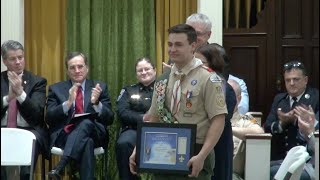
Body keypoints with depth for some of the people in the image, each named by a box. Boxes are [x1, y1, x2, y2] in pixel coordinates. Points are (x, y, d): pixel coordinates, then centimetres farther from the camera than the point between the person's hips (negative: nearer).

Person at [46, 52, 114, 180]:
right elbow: (49, 118, 0)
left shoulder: (100, 87, 13)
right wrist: (68, 102, -15)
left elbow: (109, 119, 5)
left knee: (86, 122, -37)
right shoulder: (56, 89, 13)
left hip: (94, 134, 1)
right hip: (64, 135, -1)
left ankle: (60, 167, -44)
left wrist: (96, 103, -15)